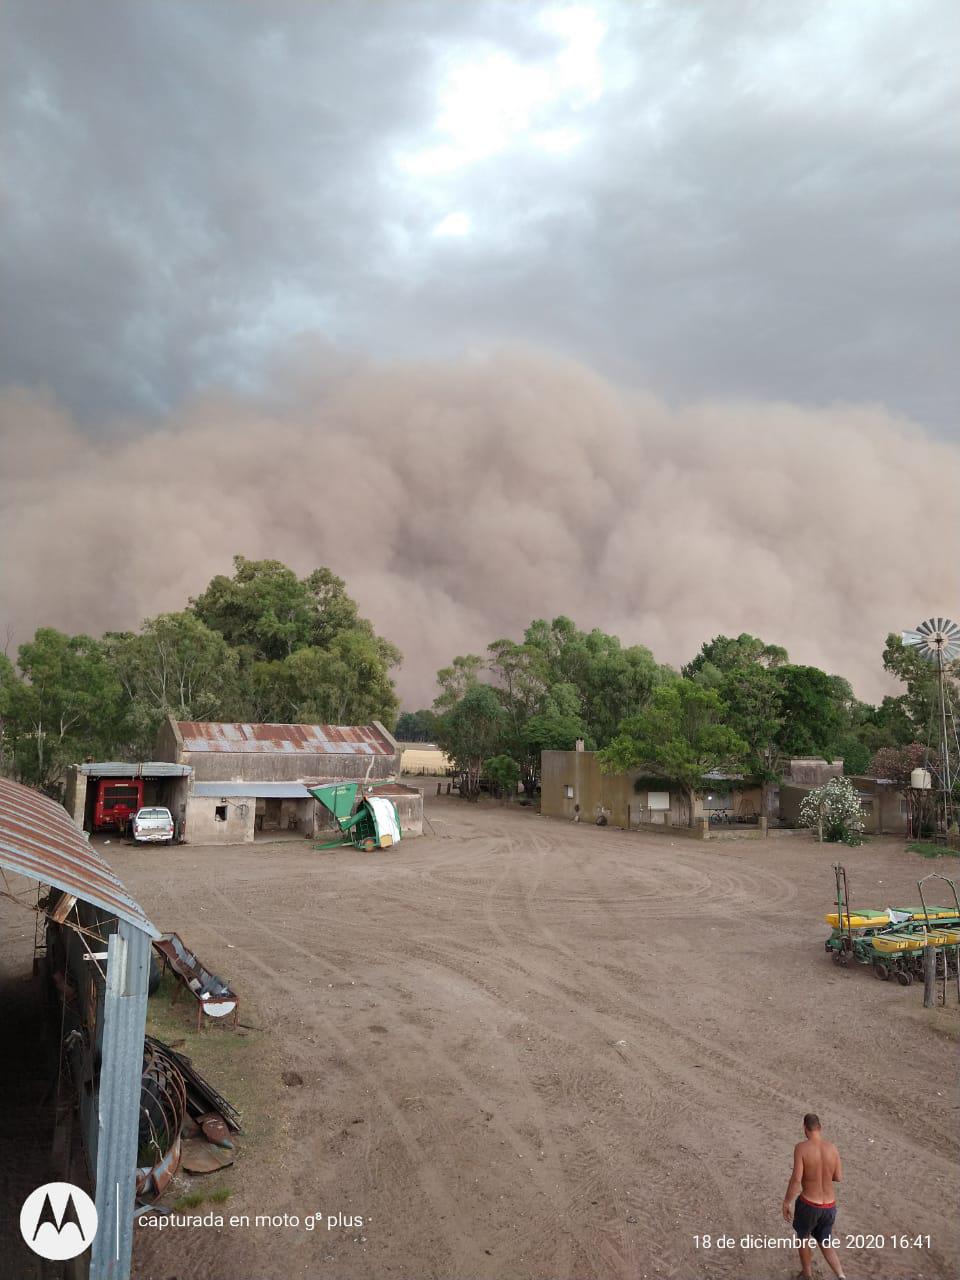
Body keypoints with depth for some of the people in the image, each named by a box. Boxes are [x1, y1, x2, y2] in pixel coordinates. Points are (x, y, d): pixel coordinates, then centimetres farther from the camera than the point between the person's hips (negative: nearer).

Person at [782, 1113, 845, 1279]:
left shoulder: (801, 1147, -19)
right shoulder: (832, 1148, -6)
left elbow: (796, 1179, -22)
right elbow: (838, 1177, 6)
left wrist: (787, 1202, -9)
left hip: (808, 1204, -4)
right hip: (829, 1206, 4)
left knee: (803, 1237, 24)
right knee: (825, 1244, 23)